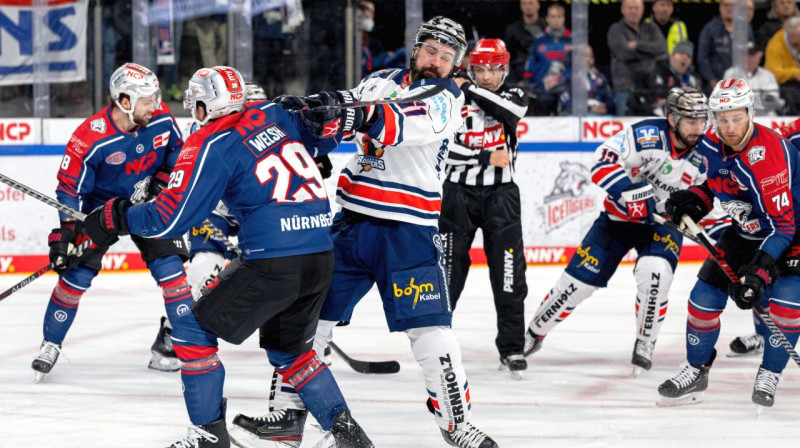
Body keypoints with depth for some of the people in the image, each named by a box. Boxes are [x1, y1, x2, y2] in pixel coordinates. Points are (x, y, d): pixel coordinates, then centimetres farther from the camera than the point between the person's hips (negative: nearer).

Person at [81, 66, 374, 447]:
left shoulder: (211, 147, -6)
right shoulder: (271, 115, 12)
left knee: (195, 332, 8)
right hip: (321, 258, 7)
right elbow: (324, 129, 22)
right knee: (288, 349, 27)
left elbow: (169, 218, -6)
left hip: (274, 264, -7)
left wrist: (115, 217, 5)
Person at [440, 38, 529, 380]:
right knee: (449, 268, 1)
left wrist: (469, 89, -17)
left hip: (500, 194, 1)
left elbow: (512, 111, -19)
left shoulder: (512, 96, 6)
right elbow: (444, 149, -10)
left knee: (508, 272, -4)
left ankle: (512, 348, 4)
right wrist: (486, 157, -14)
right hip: (459, 191, -1)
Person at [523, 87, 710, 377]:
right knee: (580, 278, -2)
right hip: (619, 217, -2)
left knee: (655, 272, -27)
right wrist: (632, 191, -41)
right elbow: (604, 161, -31)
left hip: (664, 224, 2)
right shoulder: (647, 135, -25)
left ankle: (645, 344, -6)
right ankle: (534, 334, 19)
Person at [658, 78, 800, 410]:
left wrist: (759, 271, -41)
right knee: (706, 295, -1)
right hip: (745, 230, 6)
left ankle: (769, 375, -7)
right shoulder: (710, 144, -12)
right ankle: (696, 371, 19)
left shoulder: (769, 154, -34)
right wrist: (693, 201, -8)